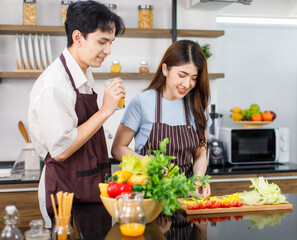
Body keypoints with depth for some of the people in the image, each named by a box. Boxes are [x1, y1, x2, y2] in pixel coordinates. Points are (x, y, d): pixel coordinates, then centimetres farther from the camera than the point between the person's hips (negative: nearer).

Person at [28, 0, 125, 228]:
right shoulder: (54, 85, -20)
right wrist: (105, 111, -21)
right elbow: (61, 150, -23)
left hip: (91, 188, 8)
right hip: (67, 193, -8)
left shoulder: (84, 77, 8)